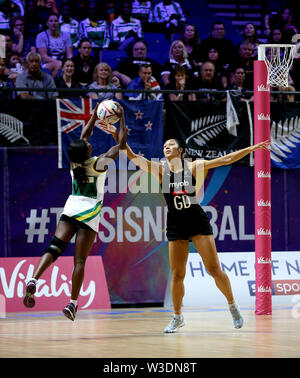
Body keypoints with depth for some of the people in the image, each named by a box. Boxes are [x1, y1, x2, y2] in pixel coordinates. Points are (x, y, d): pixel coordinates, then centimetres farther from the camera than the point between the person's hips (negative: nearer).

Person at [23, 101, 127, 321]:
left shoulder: (74, 162, 1)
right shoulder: (99, 163, -10)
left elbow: (83, 137, 18)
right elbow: (121, 144, -2)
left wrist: (95, 116, 23)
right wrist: (122, 119, 6)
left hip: (70, 208, 4)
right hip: (89, 213, -4)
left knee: (55, 247, -8)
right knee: (80, 260, -3)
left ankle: (34, 280, -31)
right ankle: (73, 303, -6)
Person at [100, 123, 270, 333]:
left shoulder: (193, 166, 1)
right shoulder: (159, 169, 2)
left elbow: (226, 159, 2)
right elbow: (133, 157, -7)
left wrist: (251, 148, -1)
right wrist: (117, 135, -17)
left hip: (198, 221, -1)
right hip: (176, 225, 1)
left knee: (215, 269, -3)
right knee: (177, 275, 1)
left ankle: (233, 306, 16)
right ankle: (177, 317, 16)